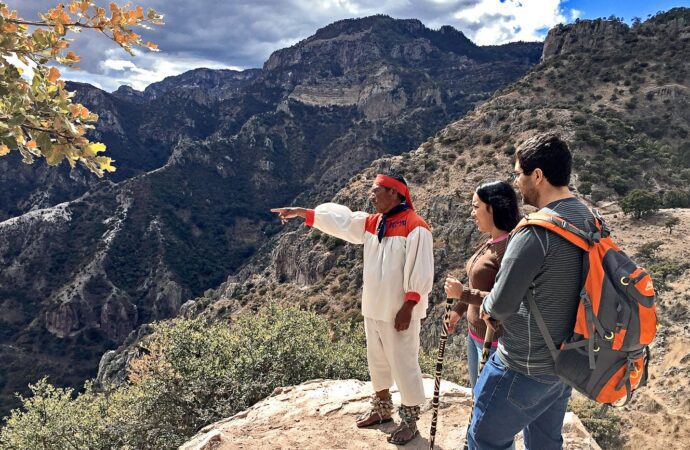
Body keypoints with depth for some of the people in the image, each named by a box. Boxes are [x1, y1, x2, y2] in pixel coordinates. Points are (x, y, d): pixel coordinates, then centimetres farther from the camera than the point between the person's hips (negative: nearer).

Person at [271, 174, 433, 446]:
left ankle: (410, 421, 20)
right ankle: (382, 408, 39)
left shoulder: (414, 227, -17)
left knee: (403, 364, 3)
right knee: (377, 361, 20)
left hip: (398, 312, -8)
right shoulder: (371, 222, 8)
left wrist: (407, 308, -20)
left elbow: (420, 273, -19)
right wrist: (301, 212, 7)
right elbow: (339, 220, 9)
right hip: (373, 309, 8)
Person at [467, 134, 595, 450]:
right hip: (566, 361, 9)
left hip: (525, 368, -8)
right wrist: (495, 306, 3)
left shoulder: (536, 231, -25)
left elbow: (501, 304, -22)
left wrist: (486, 305, 1)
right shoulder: (587, 219, 3)